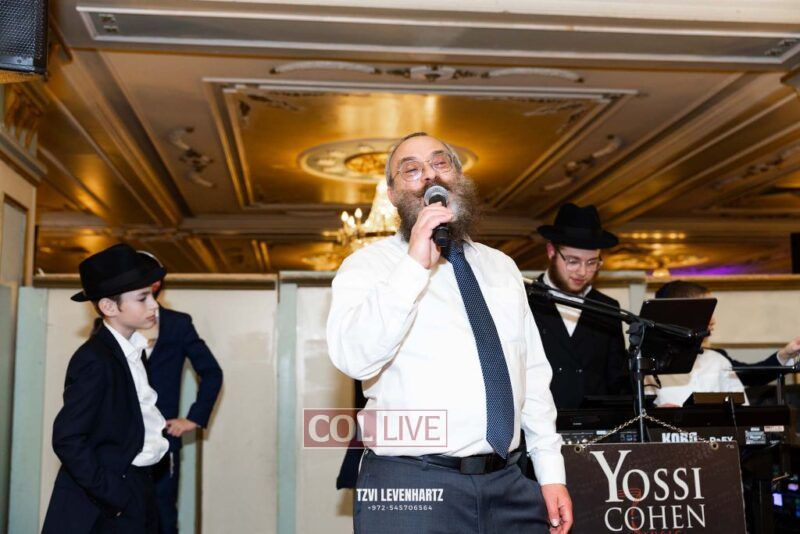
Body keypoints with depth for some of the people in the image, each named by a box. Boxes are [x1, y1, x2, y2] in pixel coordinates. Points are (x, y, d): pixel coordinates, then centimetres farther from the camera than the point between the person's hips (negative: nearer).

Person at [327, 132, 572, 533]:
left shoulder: (501, 267, 13)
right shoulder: (369, 264, -3)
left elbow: (533, 374, 13)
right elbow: (354, 358, -20)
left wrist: (551, 472, 8)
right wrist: (415, 264, -23)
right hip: (411, 485, -4)